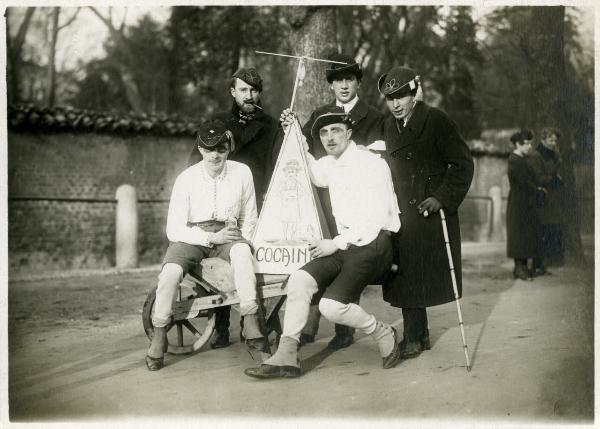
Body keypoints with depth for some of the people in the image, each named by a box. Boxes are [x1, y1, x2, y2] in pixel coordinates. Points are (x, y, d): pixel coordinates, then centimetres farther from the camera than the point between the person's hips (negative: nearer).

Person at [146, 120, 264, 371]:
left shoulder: (242, 173, 0)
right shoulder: (186, 179, -5)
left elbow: (249, 218, 11)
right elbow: (174, 230, -8)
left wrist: (242, 241, -8)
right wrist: (211, 238, -18)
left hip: (227, 233, 1)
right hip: (191, 236, -1)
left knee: (241, 252, -35)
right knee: (171, 271, -30)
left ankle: (251, 326, -33)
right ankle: (158, 339, -13)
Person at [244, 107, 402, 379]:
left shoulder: (371, 164, -9)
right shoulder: (329, 165, 14)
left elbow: (375, 219, -15)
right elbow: (311, 172, 39)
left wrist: (336, 244, -14)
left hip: (373, 243, -7)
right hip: (345, 244, 7)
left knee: (331, 306, -22)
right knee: (300, 279, -14)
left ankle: (384, 335, 3)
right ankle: (286, 357, -12)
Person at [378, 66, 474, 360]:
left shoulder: (436, 121, -9)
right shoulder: (388, 127, 9)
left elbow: (463, 164, -10)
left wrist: (441, 198, -18)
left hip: (432, 211, -5)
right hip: (402, 212, 5)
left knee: (417, 277, -3)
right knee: (405, 275, 5)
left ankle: (414, 339, 8)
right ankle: (418, 336, 18)